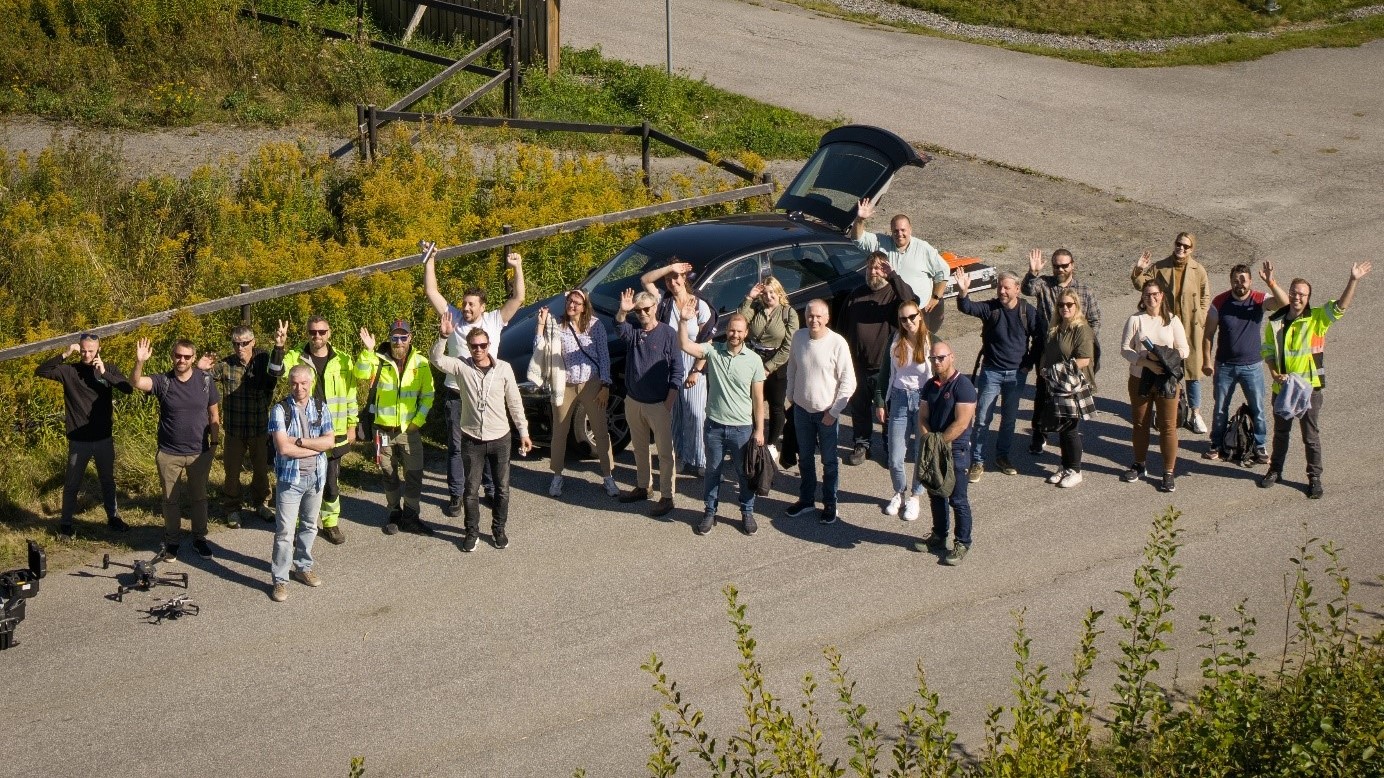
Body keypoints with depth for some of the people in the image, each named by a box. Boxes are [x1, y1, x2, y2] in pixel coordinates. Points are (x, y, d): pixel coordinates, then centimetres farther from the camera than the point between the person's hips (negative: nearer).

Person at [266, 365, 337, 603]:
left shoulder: (320, 407, 3)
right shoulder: (280, 410, -10)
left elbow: (330, 441, -7)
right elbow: (283, 448, -20)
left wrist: (299, 441, -17)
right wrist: (316, 446, -14)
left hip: (316, 476, 4)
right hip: (290, 477, -4)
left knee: (309, 526, 17)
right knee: (285, 531, -4)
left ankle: (303, 567, 34)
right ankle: (280, 580, 2)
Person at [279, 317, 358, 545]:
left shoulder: (343, 361, 3)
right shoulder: (295, 358, -1)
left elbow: (350, 395, 8)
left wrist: (352, 426, 7)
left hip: (333, 433, 1)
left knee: (330, 482, 9)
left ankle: (330, 523, 25)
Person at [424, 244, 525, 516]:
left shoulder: (494, 321, -2)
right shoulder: (453, 317, -2)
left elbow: (518, 299, -9)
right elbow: (431, 292, -5)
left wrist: (518, 268, -17)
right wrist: (430, 261, -12)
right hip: (456, 394, 0)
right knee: (456, 446, 6)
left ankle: (491, 489, 26)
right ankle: (455, 495, 13)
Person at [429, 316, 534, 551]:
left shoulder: (504, 369, -5)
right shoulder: (462, 367, -4)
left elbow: (514, 403, 2)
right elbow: (435, 359, -18)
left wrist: (523, 432, 3)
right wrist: (444, 336, -33)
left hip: (500, 438, 0)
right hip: (472, 439, 0)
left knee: (502, 489, 9)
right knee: (471, 490, 6)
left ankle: (499, 529, 25)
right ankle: (472, 532, 21)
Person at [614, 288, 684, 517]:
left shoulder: (668, 334, -7)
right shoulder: (633, 332, 6)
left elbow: (677, 371, -8)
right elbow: (619, 326, -18)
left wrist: (668, 404, -13)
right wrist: (622, 312, -40)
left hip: (658, 405, -6)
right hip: (633, 402, 6)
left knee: (665, 451, -2)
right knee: (639, 448, 18)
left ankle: (667, 497, 2)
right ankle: (643, 487, 33)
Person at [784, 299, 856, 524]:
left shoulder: (837, 343, -19)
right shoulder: (798, 337, -5)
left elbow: (848, 382, -15)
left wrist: (834, 412, -15)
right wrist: (790, 395, 10)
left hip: (827, 412, -4)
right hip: (802, 409, 4)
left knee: (829, 461, 9)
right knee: (805, 458, 18)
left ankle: (830, 504, 23)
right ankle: (806, 499, 33)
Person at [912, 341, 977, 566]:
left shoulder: (963, 386, -16)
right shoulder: (930, 385, 8)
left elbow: (961, 423, -21)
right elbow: (923, 417, 8)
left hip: (956, 450, -7)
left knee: (958, 500, 0)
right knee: (936, 496, 17)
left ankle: (962, 544, 8)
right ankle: (939, 536, 31)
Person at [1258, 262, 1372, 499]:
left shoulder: (1318, 319, -7)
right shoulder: (1275, 322, 1)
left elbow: (1341, 306, -20)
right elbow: (1268, 351, 7)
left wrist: (1354, 280, -31)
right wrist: (1274, 373, -9)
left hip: (1309, 388, -3)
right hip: (1282, 388, 3)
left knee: (1311, 436, 5)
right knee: (1281, 432, 19)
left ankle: (1314, 477, 16)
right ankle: (1275, 470, 34)